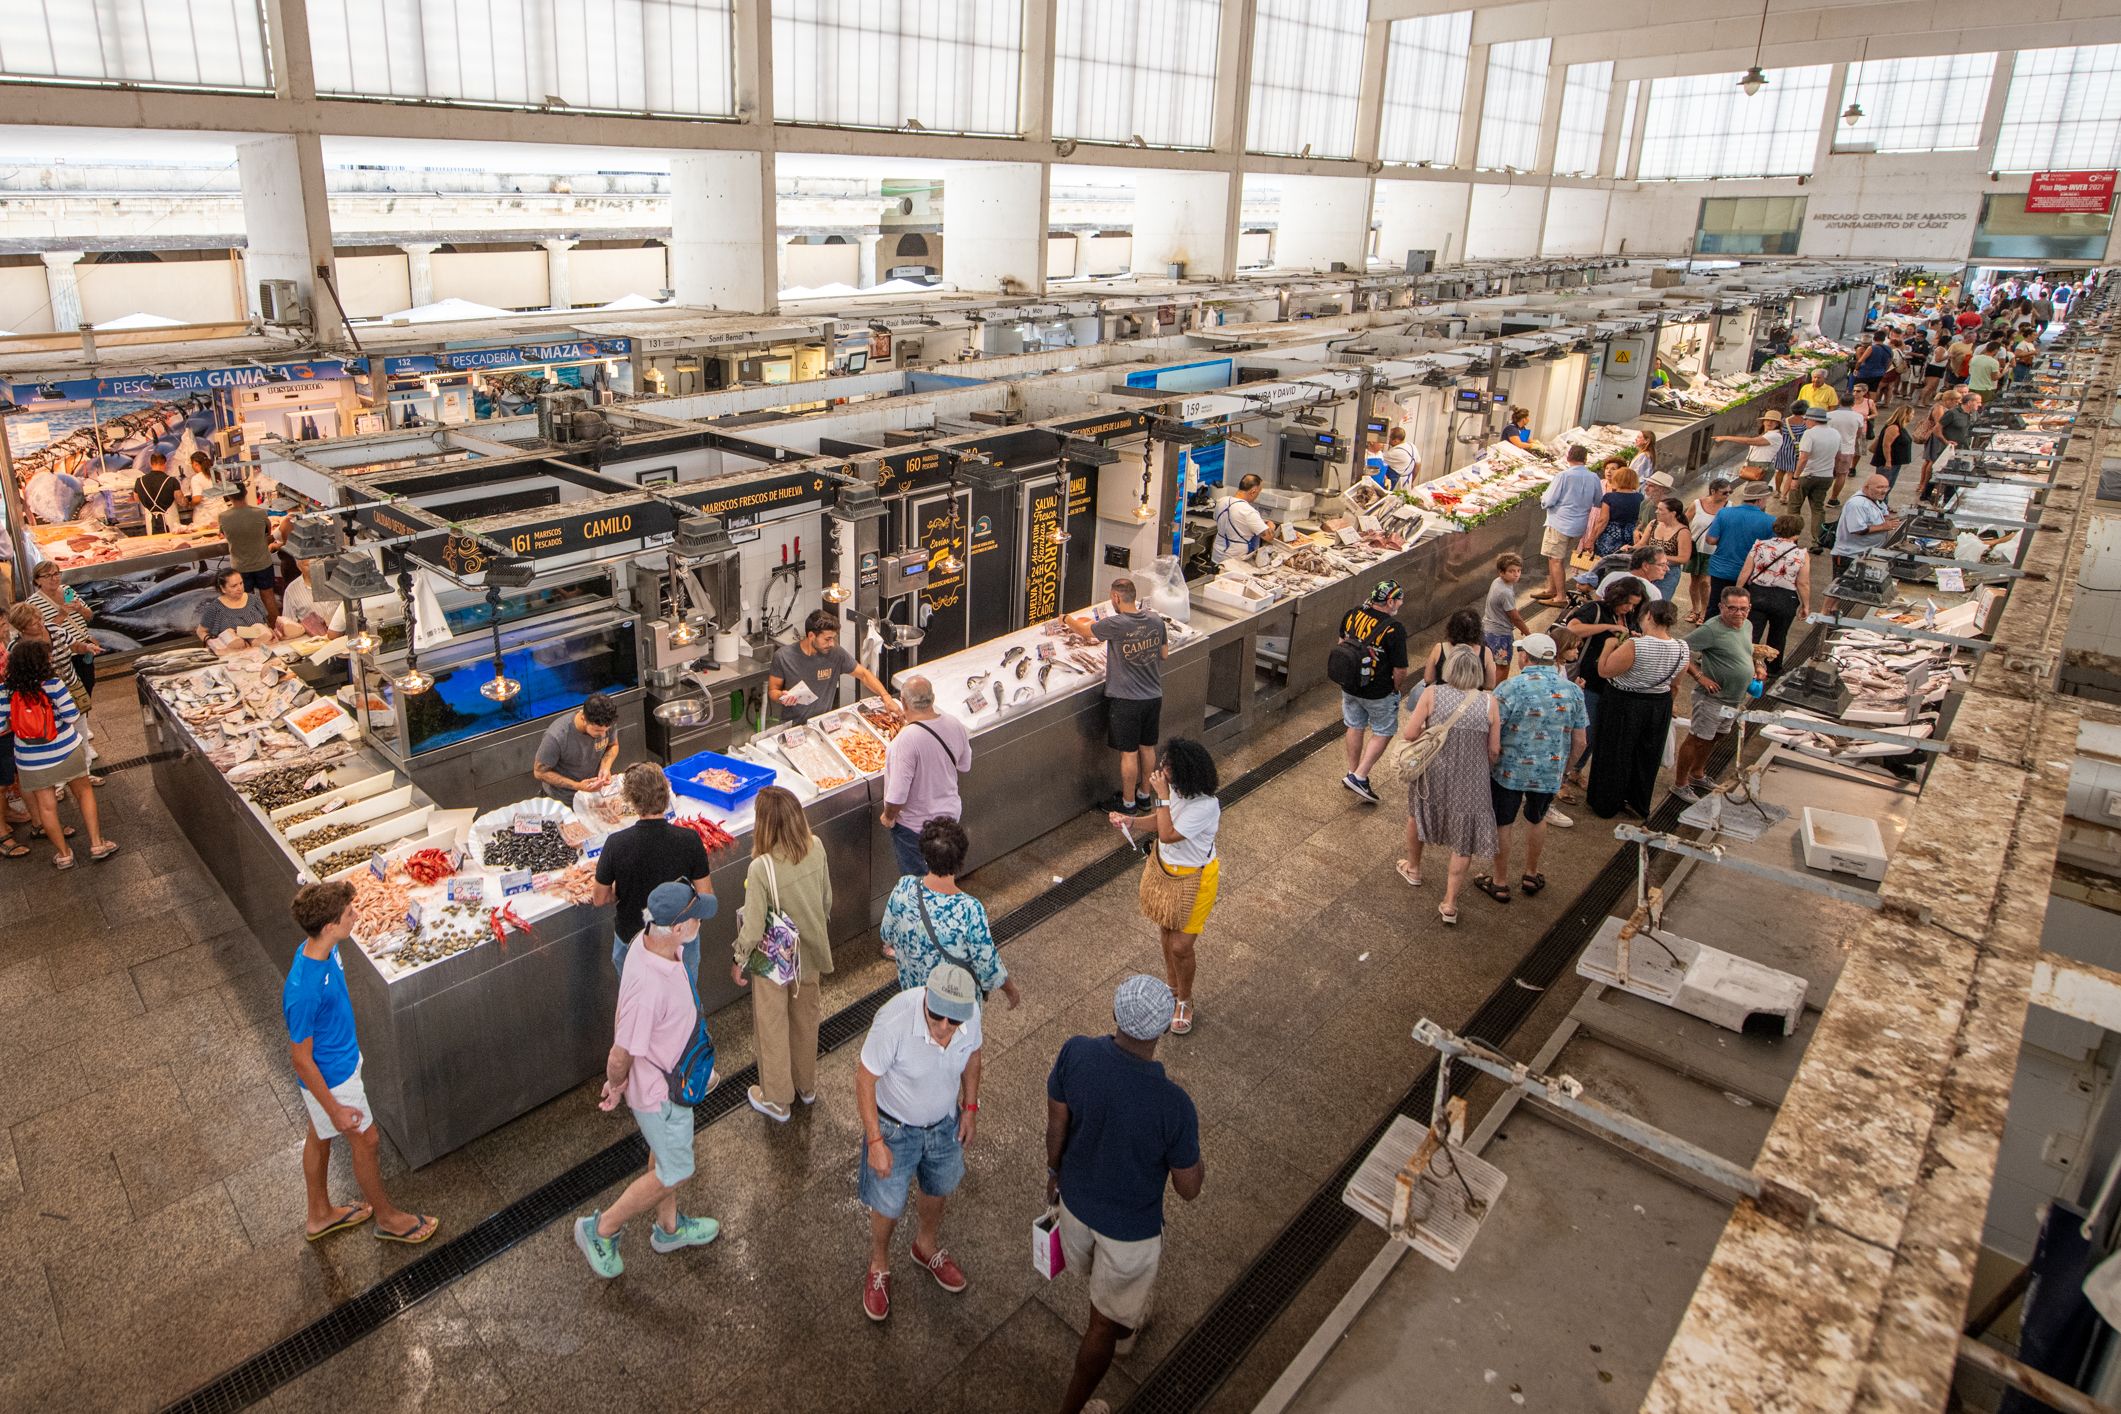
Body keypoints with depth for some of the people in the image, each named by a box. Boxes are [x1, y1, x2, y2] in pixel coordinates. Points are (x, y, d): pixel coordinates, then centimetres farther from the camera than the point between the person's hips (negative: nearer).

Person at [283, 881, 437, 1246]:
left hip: (344, 1058, 8)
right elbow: (301, 1058, -28)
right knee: (367, 1141, 13)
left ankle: (320, 1215, 49)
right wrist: (335, 1109, -20)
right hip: (331, 1078, -8)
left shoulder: (323, 949, -15)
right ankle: (387, 1218, 37)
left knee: (319, 1136, 26)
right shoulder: (303, 990, -40)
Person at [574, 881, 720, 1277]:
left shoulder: (654, 941, -14)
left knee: (666, 1152, 28)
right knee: (675, 1172, 13)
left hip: (672, 1076, 9)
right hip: (659, 1092, -9)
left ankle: (668, 1229, 51)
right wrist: (616, 1085, -6)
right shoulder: (648, 986, -43)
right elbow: (619, 1058, -29)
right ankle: (600, 1229, 32)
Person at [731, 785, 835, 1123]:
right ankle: (807, 1086, 47)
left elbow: (752, 930, -24)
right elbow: (826, 901, -2)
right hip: (810, 956, 5)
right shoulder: (816, 847, -17)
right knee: (806, 1021, 26)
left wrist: (739, 962, -5)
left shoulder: (761, 868, -32)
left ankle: (776, 1101, 37)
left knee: (773, 1031, 18)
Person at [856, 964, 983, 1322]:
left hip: (945, 1123, 4)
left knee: (937, 1189, 28)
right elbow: (865, 1078, -25)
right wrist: (874, 1141, -22)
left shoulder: (971, 1013, -25)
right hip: (895, 1128, -4)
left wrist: (970, 1107, 3)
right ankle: (879, 1266, 49)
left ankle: (928, 1246, 59)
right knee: (888, 1206, 17)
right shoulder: (894, 1020, -39)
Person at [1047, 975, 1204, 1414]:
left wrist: (1055, 1171, 10)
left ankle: (1125, 1326, 67)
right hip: (1130, 1225, -5)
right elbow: (1188, 1189, -20)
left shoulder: (1075, 1053, -29)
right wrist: (1198, 1162, 2)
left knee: (1101, 1275, 36)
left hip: (1076, 1197, 5)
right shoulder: (1174, 1106, -38)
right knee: (1103, 1321, 22)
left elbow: (1056, 1125, -10)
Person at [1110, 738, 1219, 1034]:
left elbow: (1167, 834, -34)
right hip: (1163, 867, 7)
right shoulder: (1176, 788, -12)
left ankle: (1184, 1001, 32)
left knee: (1181, 947, 4)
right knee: (1166, 932, 23)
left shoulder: (1205, 806, -34)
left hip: (1193, 879, -7)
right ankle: (1172, 988, 47)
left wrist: (1162, 795, -31)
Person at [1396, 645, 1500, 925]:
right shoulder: (1489, 702, -11)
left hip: (1433, 776, 1)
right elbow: (1494, 749, -6)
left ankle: (1413, 869, 51)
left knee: (1417, 813, 31)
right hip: (1470, 784, 0)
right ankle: (1449, 904, 17)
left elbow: (1409, 734, -13)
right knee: (1464, 839, 16)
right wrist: (1486, 771, 13)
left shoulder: (1432, 695, -13)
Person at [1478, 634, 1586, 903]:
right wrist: (1564, 767, 18)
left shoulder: (1510, 688, -18)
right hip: (1550, 774, 4)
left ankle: (1499, 882, 26)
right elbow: (1580, 742, 2)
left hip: (1509, 770, -4)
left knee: (1501, 825, 14)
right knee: (1536, 820, 26)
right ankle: (1531, 876, 40)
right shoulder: (1573, 691, -4)